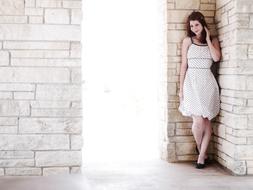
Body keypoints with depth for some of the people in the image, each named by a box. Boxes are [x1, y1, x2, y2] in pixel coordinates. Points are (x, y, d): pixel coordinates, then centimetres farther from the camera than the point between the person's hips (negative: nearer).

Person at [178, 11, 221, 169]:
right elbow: (184, 65, 5)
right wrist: (181, 88, 1)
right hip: (192, 82, -2)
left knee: (207, 121, 1)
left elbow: (217, 58, -9)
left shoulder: (213, 40, 10)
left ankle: (201, 155, 13)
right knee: (199, 121, -10)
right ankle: (200, 148, 20)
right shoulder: (187, 41, 6)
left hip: (208, 82, 2)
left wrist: (208, 39, -2)